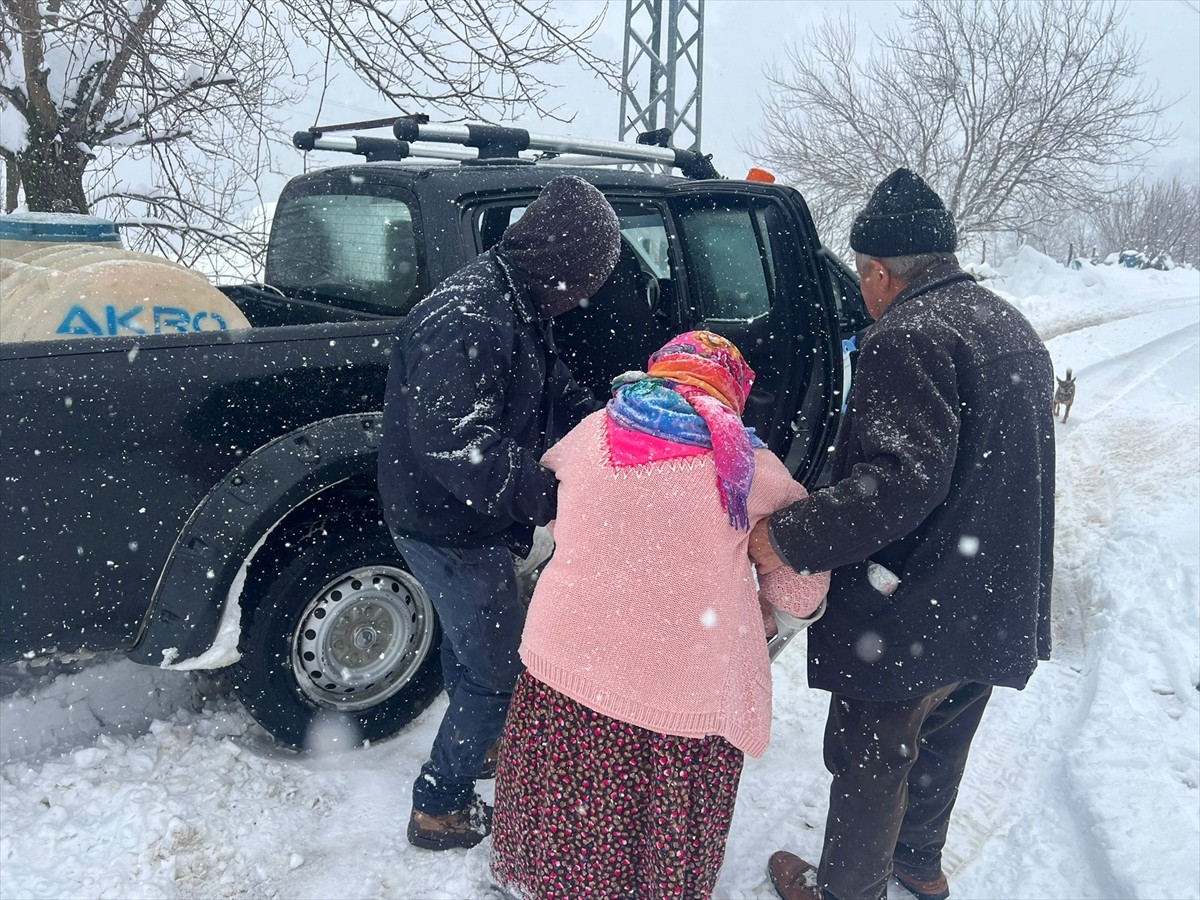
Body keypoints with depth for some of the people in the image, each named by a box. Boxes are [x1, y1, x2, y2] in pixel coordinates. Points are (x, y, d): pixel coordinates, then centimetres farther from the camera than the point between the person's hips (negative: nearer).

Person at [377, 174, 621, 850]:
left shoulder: (518, 307, 5)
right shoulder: (466, 319, -28)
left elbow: (563, 401, 11)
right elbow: (455, 446, -34)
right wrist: (557, 498, -32)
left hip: (469, 522, 10)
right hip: (448, 528, -10)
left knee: (477, 651, 28)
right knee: (502, 672, 4)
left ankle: (475, 748, 52)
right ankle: (441, 809, 23)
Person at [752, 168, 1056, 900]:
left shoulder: (907, 335, -21)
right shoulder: (1011, 326, 9)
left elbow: (900, 480, -31)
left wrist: (788, 537, -26)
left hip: (914, 615, -9)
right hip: (1002, 607, 9)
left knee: (870, 759, 11)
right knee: (941, 743, 27)